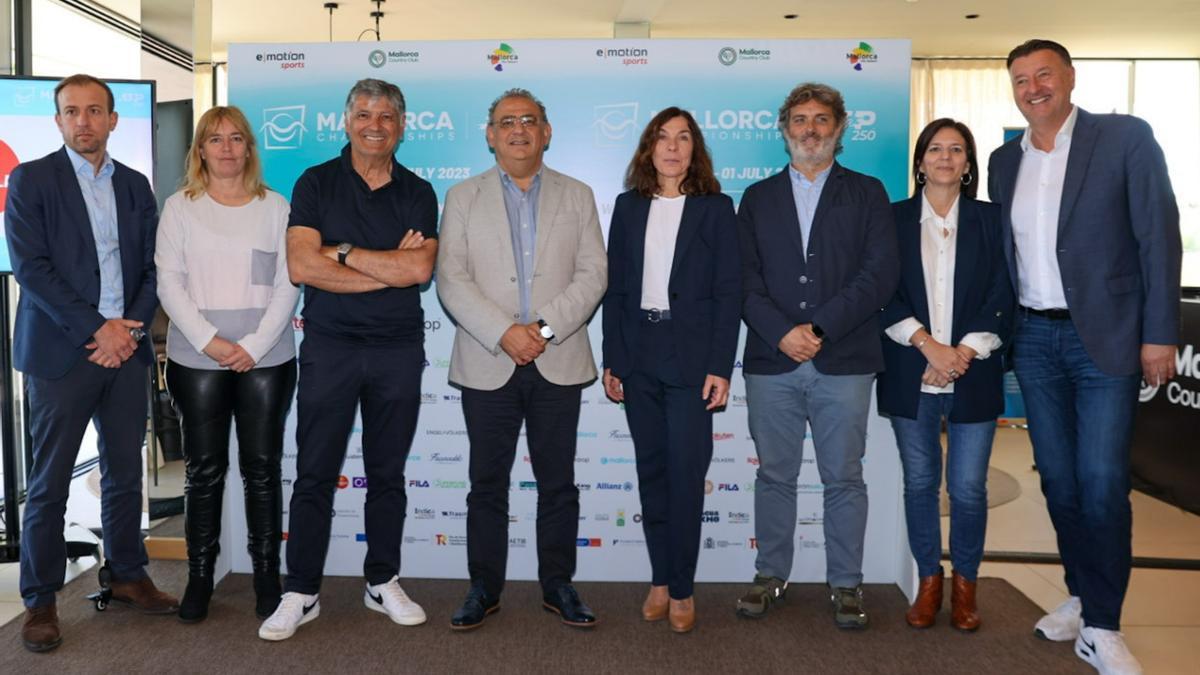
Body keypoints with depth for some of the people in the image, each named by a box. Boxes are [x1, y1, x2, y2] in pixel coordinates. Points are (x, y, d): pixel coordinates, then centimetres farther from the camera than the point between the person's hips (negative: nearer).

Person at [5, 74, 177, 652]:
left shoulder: (135, 186, 12)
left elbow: (152, 267, 9)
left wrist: (132, 325, -6)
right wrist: (95, 329, -14)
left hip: (125, 349, 4)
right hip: (61, 352, -4)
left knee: (124, 473, 12)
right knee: (49, 484, 3)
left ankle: (127, 574, 27)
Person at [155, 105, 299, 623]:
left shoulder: (275, 207, 6)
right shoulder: (180, 207, 6)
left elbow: (288, 284, 0)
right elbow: (169, 282, -1)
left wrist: (254, 345, -10)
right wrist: (208, 341, -12)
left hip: (266, 359, 0)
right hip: (196, 360, 0)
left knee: (263, 468, 5)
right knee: (204, 470, 6)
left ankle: (267, 575, 16)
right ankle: (199, 576, 19)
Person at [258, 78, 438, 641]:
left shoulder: (418, 194, 6)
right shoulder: (315, 183, 2)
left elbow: (420, 268, -11)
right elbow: (301, 266, -12)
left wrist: (343, 252, -10)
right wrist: (391, 268, -11)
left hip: (398, 348, 2)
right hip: (329, 346, -1)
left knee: (387, 473, 11)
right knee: (314, 474, 4)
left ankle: (383, 583, 25)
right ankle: (301, 593, 16)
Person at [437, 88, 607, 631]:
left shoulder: (577, 196, 10)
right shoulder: (463, 197, 8)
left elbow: (592, 274, 0)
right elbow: (451, 280, -2)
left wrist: (545, 328, -13)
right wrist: (503, 334, -14)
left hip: (558, 363, 1)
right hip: (487, 363, 0)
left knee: (558, 483, 7)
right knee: (487, 484, 6)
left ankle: (558, 585, 21)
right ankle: (484, 588, 20)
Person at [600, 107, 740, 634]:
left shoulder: (715, 208, 2)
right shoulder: (629, 206, 9)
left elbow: (728, 291, -3)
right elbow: (615, 288, 9)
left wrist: (720, 367, -10)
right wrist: (612, 360, 4)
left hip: (691, 358, -3)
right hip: (639, 357, 3)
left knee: (686, 473, -2)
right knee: (651, 470, 9)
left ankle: (681, 589, 11)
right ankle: (660, 579, 21)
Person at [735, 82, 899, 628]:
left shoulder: (867, 193, 8)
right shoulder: (757, 198, 13)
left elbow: (881, 274, -3)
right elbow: (745, 279, 4)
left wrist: (819, 328, -12)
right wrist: (782, 333, -12)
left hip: (844, 361, -1)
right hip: (771, 360, 1)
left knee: (844, 479, 6)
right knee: (774, 475, 8)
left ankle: (845, 584, 18)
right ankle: (771, 575, 22)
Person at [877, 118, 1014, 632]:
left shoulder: (991, 219, 8)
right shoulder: (893, 219, 6)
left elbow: (1002, 298, 2)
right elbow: (883, 294, 0)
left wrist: (964, 353, -10)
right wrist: (928, 344, -11)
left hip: (972, 375, 0)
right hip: (911, 375, 0)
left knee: (968, 487, 2)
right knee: (920, 482, 7)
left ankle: (965, 583, 21)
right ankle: (929, 580, 23)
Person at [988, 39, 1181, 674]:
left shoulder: (1126, 138, -4)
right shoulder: (1004, 161, 9)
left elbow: (1158, 236, -6)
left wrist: (1159, 334, -10)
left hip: (1105, 337, -4)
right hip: (1034, 340, 4)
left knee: (1101, 484, -5)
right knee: (1058, 478, 11)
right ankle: (1081, 594, 27)